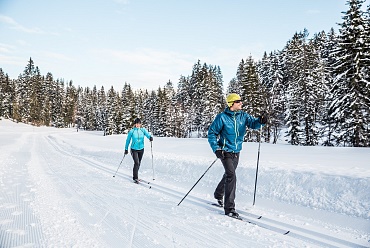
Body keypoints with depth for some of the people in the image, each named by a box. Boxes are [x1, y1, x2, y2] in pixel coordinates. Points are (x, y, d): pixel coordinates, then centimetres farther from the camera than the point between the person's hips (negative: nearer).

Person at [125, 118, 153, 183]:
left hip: (141, 149, 3)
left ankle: (135, 175, 34)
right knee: (136, 163, -15)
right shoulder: (131, 131, -6)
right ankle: (135, 178, -5)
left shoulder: (143, 130, -2)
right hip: (134, 149, -3)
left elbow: (147, 134, -19)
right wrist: (126, 149, 7)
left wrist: (150, 137, -43)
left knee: (138, 163, 14)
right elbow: (128, 140, 3)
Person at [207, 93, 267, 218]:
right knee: (231, 176, -17)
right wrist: (216, 148, -17)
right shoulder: (222, 117, -12)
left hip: (236, 152, 6)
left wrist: (260, 121, -31)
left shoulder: (243, 116, 2)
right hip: (226, 151, -6)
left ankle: (218, 195, 47)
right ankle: (229, 208, -10)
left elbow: (253, 123, -8)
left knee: (228, 175, 21)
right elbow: (212, 132, -7)